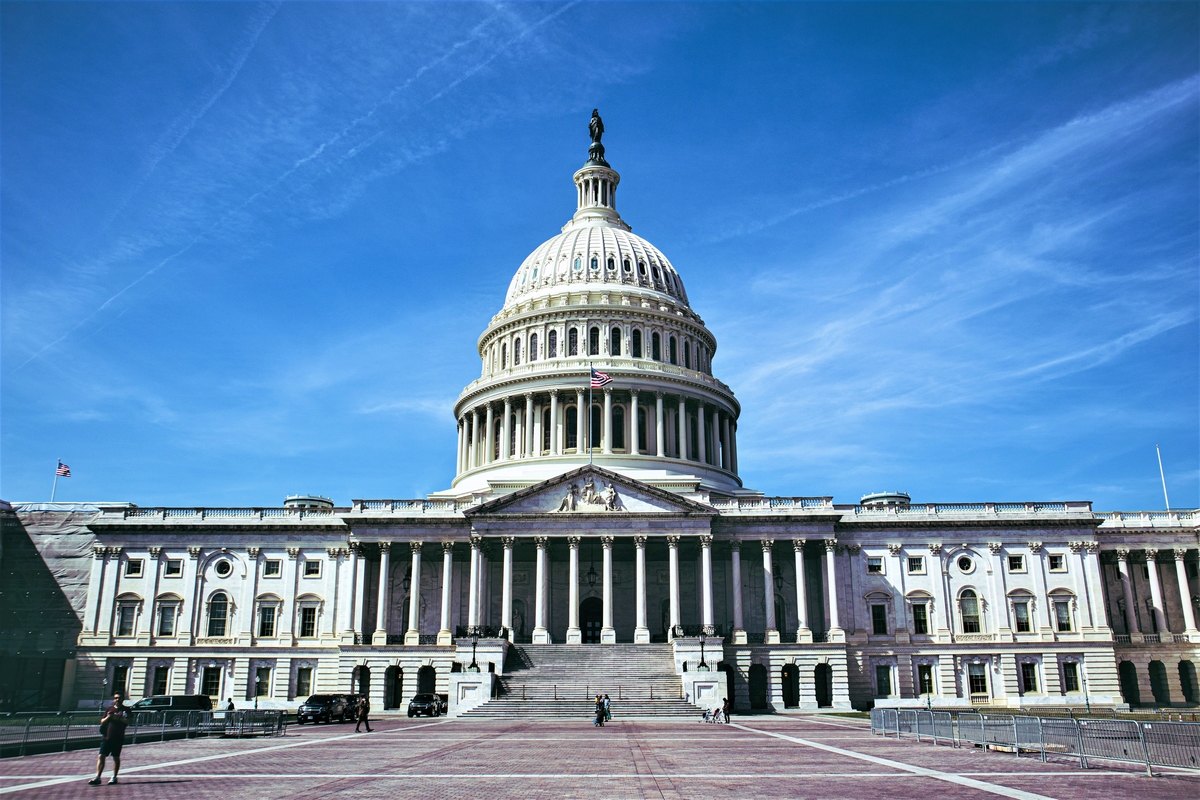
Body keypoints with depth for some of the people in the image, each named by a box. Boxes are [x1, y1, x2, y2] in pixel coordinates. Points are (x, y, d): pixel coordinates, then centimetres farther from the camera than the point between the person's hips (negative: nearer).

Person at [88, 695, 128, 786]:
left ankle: (114, 777, 16)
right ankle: (97, 777, -5)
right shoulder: (109, 709, 12)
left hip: (118, 738, -3)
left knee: (116, 757, 6)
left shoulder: (125, 710, 2)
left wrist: (118, 717, -20)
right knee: (101, 756, -5)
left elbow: (127, 721, -10)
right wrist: (108, 717, -9)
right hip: (106, 737, 3)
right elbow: (102, 722, 11)